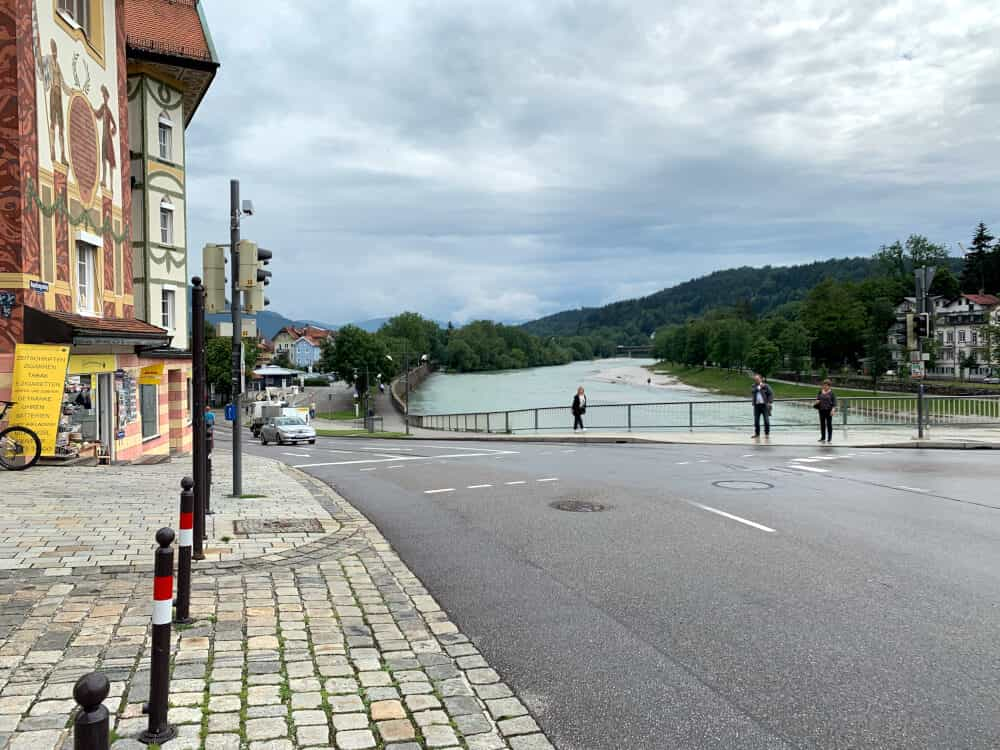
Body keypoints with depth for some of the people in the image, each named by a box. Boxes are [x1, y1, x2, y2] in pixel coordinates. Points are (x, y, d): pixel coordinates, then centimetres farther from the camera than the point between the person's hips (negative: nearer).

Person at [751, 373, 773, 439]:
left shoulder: (766, 386, 2)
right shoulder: (754, 386, 12)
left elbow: (771, 394, 0)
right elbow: (752, 391, -7)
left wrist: (769, 402, -10)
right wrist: (759, 387, -13)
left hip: (764, 405, -3)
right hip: (757, 405, 3)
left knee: (766, 420, -2)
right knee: (756, 420, 4)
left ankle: (767, 433, 6)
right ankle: (757, 433, 12)